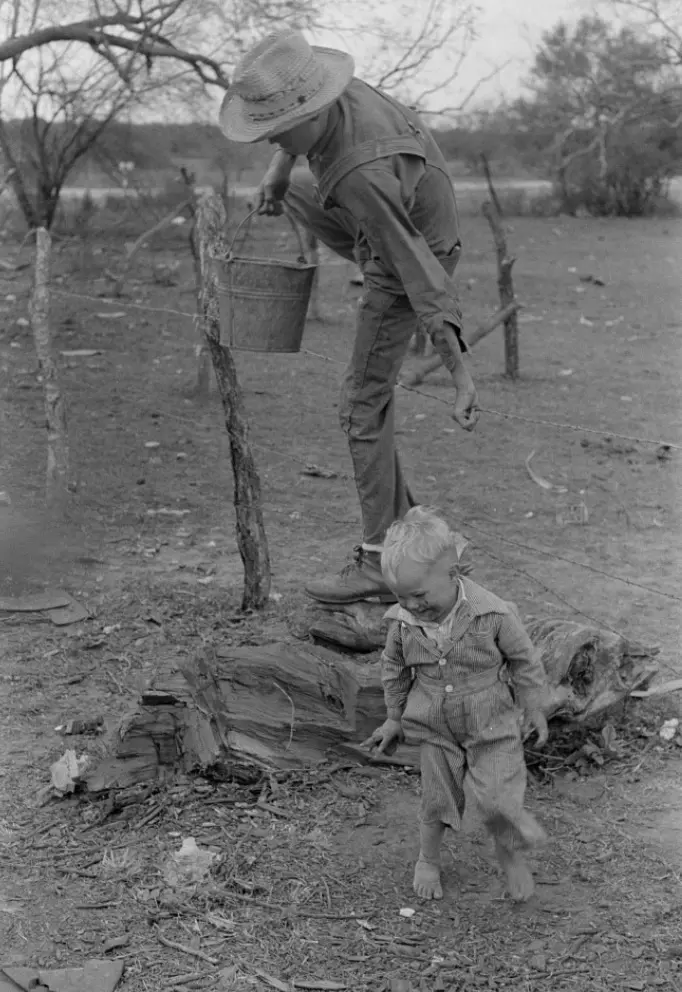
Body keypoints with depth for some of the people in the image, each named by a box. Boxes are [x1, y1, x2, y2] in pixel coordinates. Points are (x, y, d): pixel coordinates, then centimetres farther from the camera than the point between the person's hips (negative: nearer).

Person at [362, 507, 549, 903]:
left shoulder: (493, 615, -24)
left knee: (498, 799, -6)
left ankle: (510, 854, 23)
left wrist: (533, 708, 1)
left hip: (491, 725, -2)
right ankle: (428, 860, 38)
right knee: (438, 799, 13)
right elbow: (395, 668, 5)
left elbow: (524, 659, -8)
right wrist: (395, 718, 12)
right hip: (435, 728, 3)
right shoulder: (403, 621, -15)